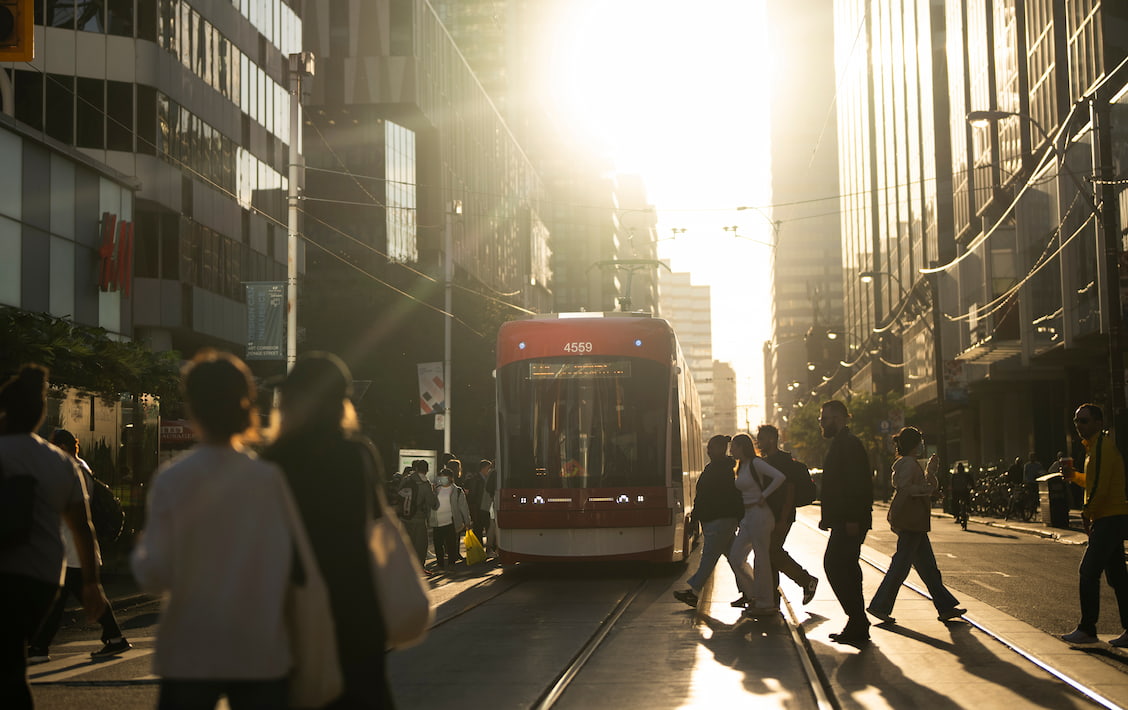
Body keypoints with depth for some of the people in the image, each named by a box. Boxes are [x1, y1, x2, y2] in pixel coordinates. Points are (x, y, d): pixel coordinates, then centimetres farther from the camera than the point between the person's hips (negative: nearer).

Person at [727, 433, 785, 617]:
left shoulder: (756, 463, -11)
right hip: (747, 517, 9)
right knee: (735, 557, 7)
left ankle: (765, 603, 3)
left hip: (760, 515, -9)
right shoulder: (741, 467, 15)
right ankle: (752, 594, 18)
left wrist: (763, 496, -17)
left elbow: (779, 477, -22)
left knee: (761, 559, -4)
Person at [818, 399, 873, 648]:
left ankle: (857, 625, -9)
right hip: (845, 521, 11)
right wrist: (829, 516, 21)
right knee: (846, 569, 11)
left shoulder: (848, 444, -12)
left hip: (849, 522, -11)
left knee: (835, 566, -12)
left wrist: (853, 519, -26)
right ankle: (857, 626, 15)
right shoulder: (841, 443, 20)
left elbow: (857, 483, -21)